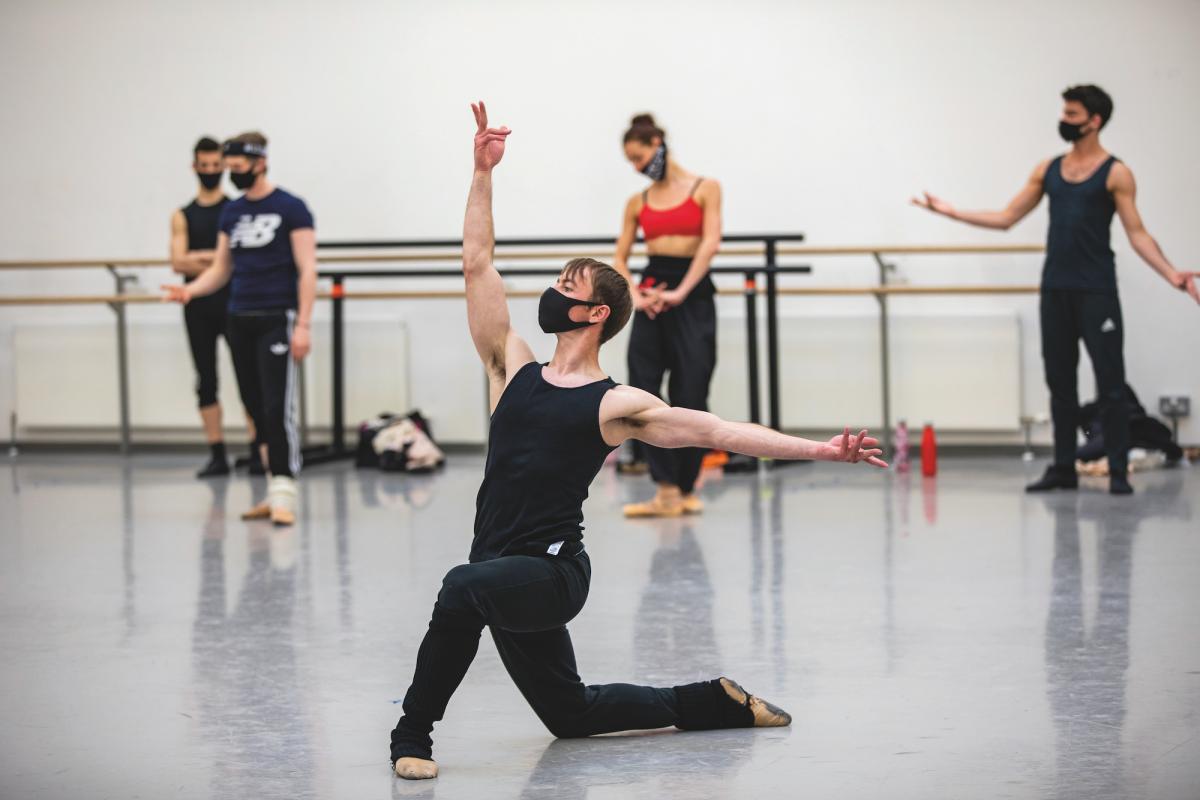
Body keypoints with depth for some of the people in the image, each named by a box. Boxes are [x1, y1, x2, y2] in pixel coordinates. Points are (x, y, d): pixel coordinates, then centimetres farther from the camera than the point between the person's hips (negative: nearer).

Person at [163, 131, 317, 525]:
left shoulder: (290, 208, -5)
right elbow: (220, 269, 17)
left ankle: (284, 495, -14)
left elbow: (307, 270, -8)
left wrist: (303, 325, -16)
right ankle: (275, 493, 14)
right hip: (240, 321, 6)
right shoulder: (232, 212, 13)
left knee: (277, 409, -13)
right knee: (256, 409, 8)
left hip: (276, 319, -6)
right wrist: (191, 290, -3)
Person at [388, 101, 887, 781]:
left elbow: (719, 431, -4)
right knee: (570, 712, 18)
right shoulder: (514, 370, 10)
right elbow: (478, 264, 9)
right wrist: (483, 172, 7)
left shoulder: (617, 405, -2)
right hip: (505, 578, 6)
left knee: (464, 587, -37)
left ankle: (414, 734, -21)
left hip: (553, 575, -6)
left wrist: (819, 450, -11)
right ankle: (712, 702, 35)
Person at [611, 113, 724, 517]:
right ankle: (666, 490, -7)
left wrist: (680, 292, -17)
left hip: (693, 293, -3)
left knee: (689, 396, -2)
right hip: (652, 290, 3)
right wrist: (634, 297, -7)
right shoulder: (638, 202, 11)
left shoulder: (704, 189, 1)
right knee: (641, 392, -7)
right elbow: (620, 258, 11)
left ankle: (686, 489, 11)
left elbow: (711, 242, -10)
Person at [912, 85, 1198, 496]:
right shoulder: (1049, 169, 11)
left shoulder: (1115, 173, -3)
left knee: (1110, 384, -4)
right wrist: (950, 211, 9)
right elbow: (1006, 218, 14)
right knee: (1060, 383, 8)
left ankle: (1119, 472, -1)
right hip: (1055, 289, 5)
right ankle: (1063, 469, 14)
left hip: (1096, 291, -5)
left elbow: (1137, 234, -8)